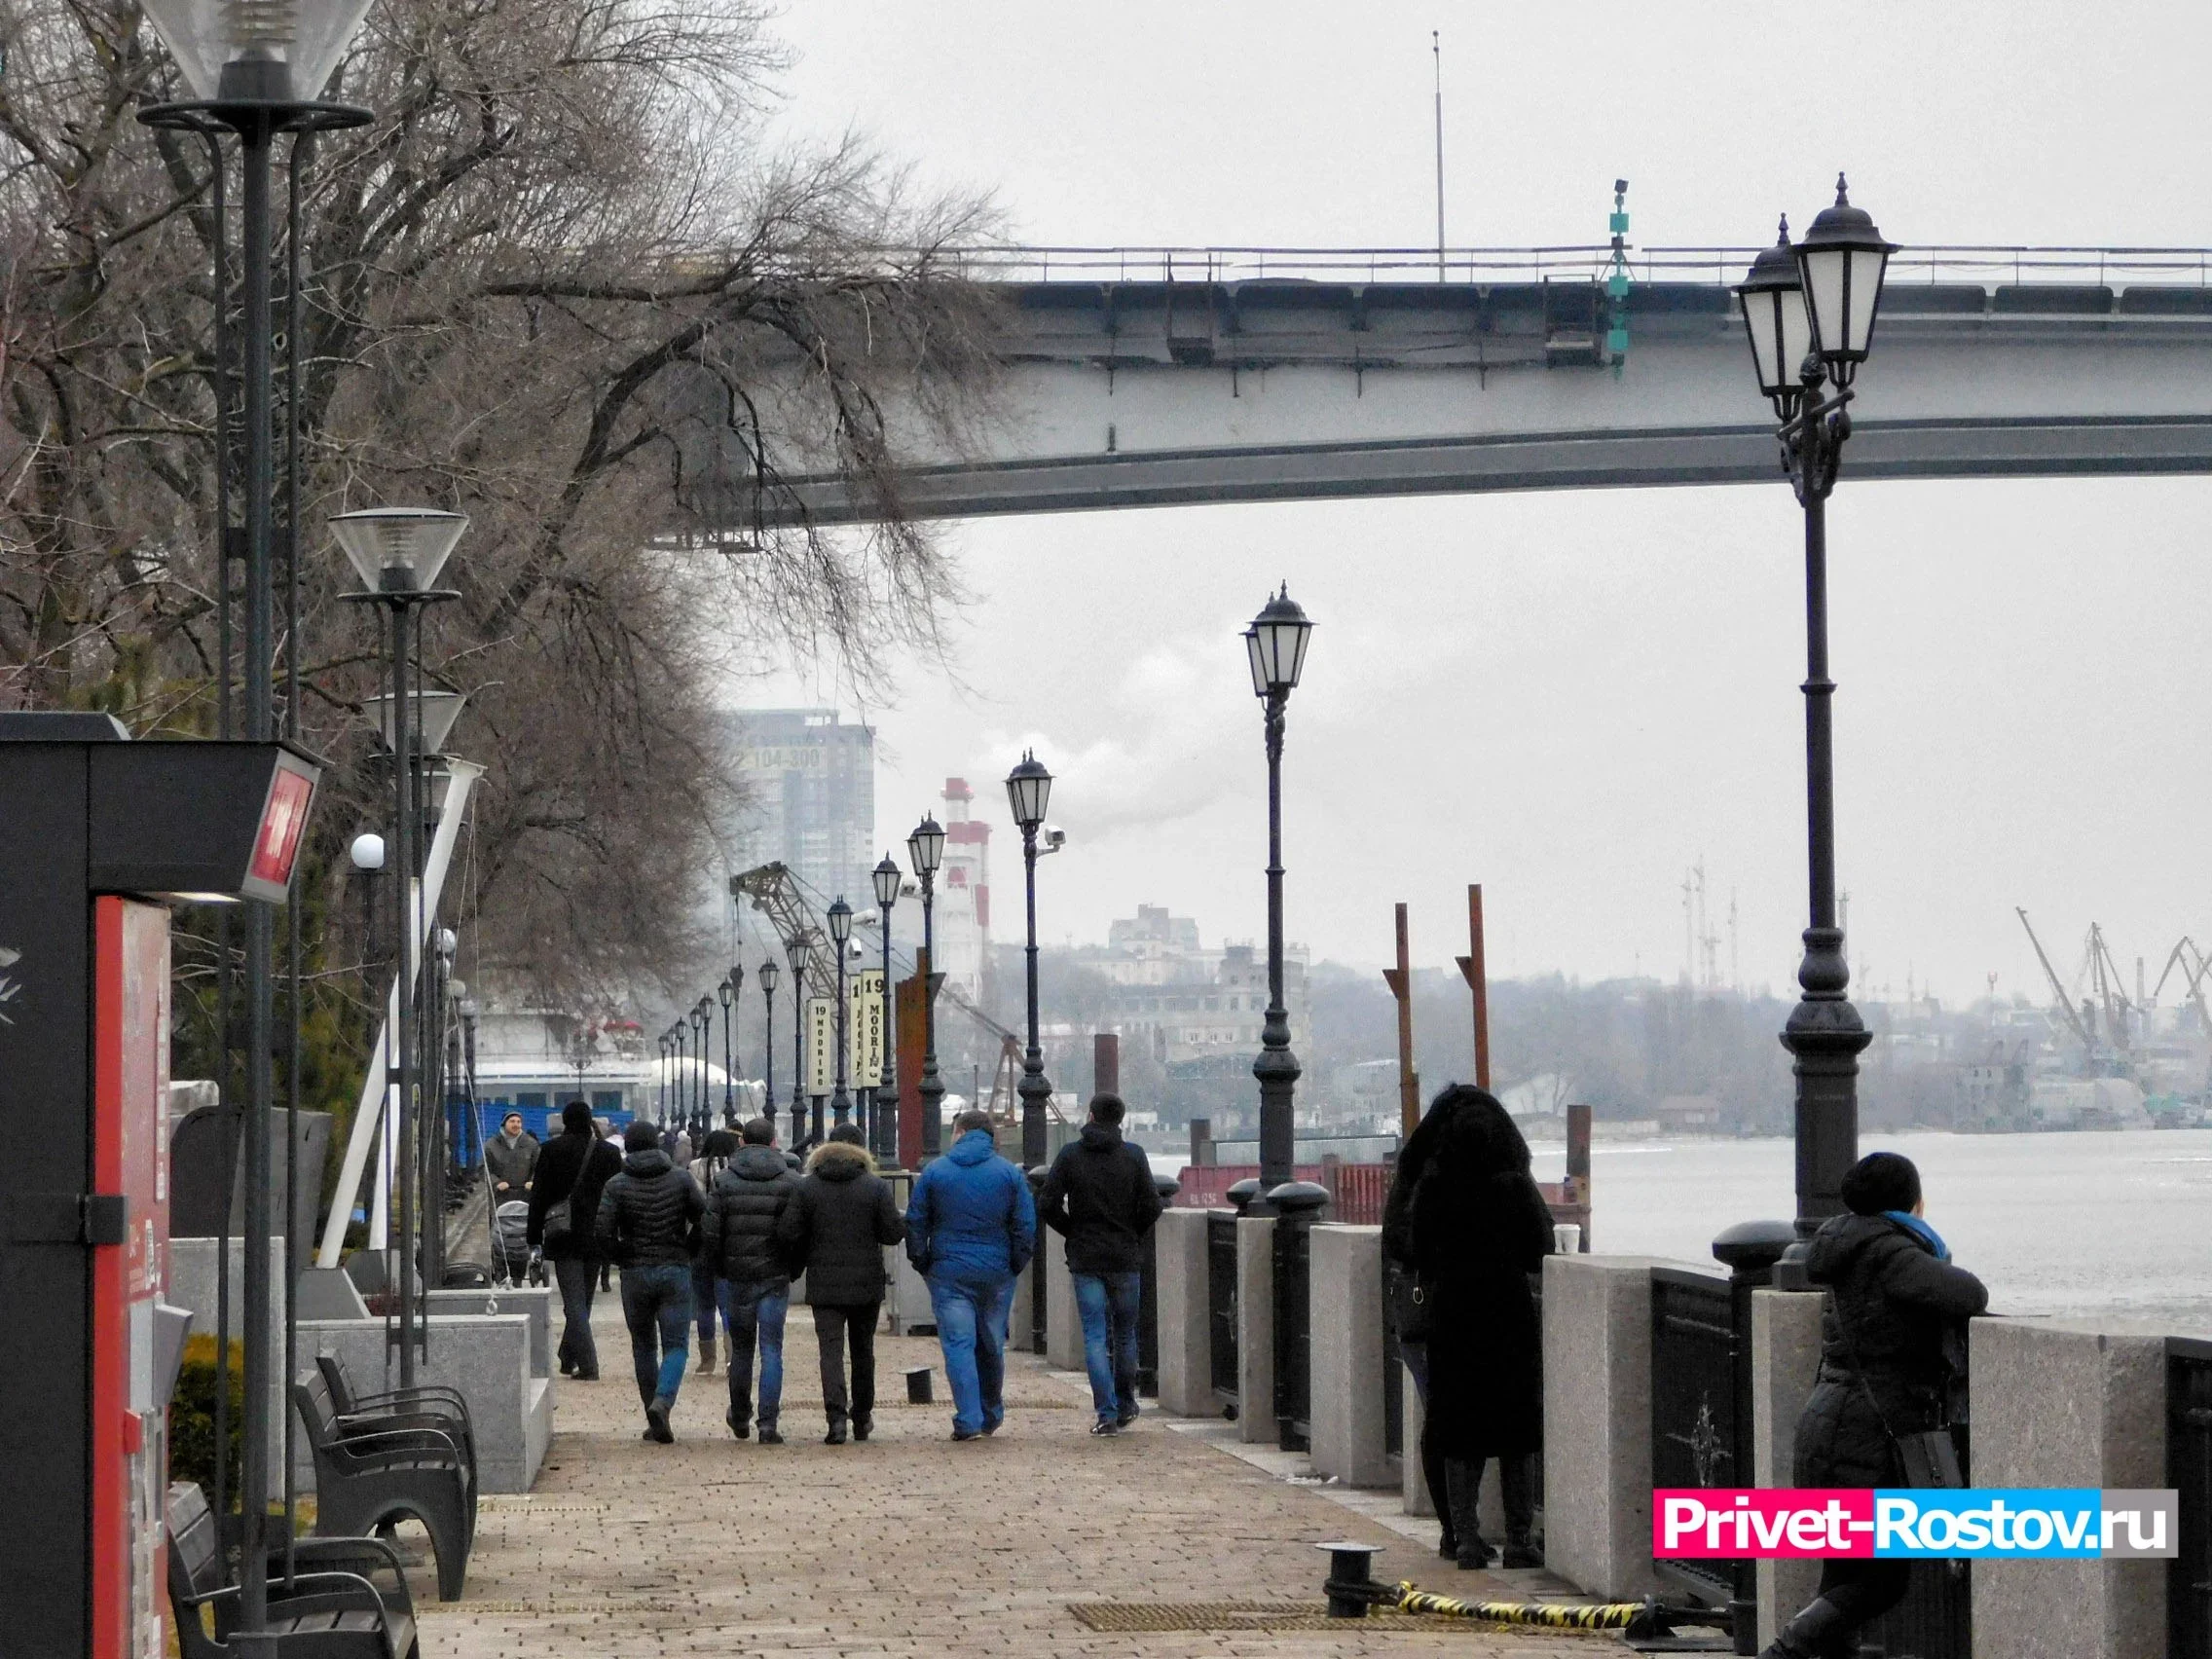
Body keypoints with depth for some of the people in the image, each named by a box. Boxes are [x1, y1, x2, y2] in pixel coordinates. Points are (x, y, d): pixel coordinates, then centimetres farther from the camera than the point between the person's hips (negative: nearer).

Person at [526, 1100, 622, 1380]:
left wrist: (534, 1239, 2)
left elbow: (539, 1196, -3)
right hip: (596, 1238, 3)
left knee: (574, 1303, -3)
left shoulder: (552, 1150, -5)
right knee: (582, 1302, 16)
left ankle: (587, 1365, -15)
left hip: (565, 1238, -3)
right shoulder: (609, 1153, 0)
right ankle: (568, 1359, 26)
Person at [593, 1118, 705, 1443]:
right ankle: (662, 1401, -25)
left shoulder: (617, 1186, -3)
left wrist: (622, 1258, 4)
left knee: (644, 1347, 12)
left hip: (635, 1274, 0)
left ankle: (655, 1423, 12)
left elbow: (604, 1231, -12)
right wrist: (686, 1250, 10)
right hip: (676, 1271, 0)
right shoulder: (681, 1179, 1)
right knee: (676, 1346, 1)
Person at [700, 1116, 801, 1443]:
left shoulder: (724, 1181, -2)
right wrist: (792, 1268, 9)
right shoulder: (790, 1182, -3)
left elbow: (709, 1232, -5)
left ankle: (740, 1417, 28)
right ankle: (768, 1423, -5)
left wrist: (717, 1268, 8)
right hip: (775, 1279, -1)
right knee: (771, 1349, 2)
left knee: (740, 1349, 15)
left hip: (735, 1278, 1)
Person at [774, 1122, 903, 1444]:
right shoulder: (876, 1186, -4)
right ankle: (861, 1417, 24)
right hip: (866, 1284, 1)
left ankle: (836, 1416, -20)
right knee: (862, 1348, 15)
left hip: (824, 1283, -1)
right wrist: (904, 1223, 15)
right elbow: (893, 1232, -7)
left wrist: (796, 1265, 11)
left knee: (831, 1349, -3)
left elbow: (786, 1233, -6)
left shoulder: (807, 1187, -2)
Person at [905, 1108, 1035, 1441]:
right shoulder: (1009, 1173, 2)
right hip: (996, 1274, 2)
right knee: (992, 1346, 15)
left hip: (949, 1273, -2)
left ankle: (968, 1420, -13)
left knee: (958, 1345, -2)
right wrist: (1016, 1264, 9)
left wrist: (922, 1264, 9)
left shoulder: (934, 1172, 0)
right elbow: (1026, 1225, 0)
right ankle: (992, 1416, 26)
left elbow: (915, 1223, 1)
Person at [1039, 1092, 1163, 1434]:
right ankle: (1125, 1405, 23)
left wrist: (1075, 1233, 9)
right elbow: (1151, 1207, -7)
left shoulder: (1069, 1155, -2)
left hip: (1085, 1259, -1)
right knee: (1125, 1332, 15)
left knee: (1095, 1336, 0)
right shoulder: (1134, 1156, -2)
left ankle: (1107, 1413, -7)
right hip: (1126, 1258, 1)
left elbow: (1048, 1207, -6)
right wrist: (1131, 1235, 10)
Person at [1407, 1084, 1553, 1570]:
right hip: (1511, 1316, -1)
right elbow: (1539, 1256, -4)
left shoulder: (1432, 1189, -6)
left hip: (1451, 1318, 1)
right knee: (1518, 1436, 8)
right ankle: (1519, 1539, 7)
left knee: (1459, 1436, 9)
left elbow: (1421, 1260, 0)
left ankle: (1466, 1538, 6)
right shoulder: (1516, 1188, -10)